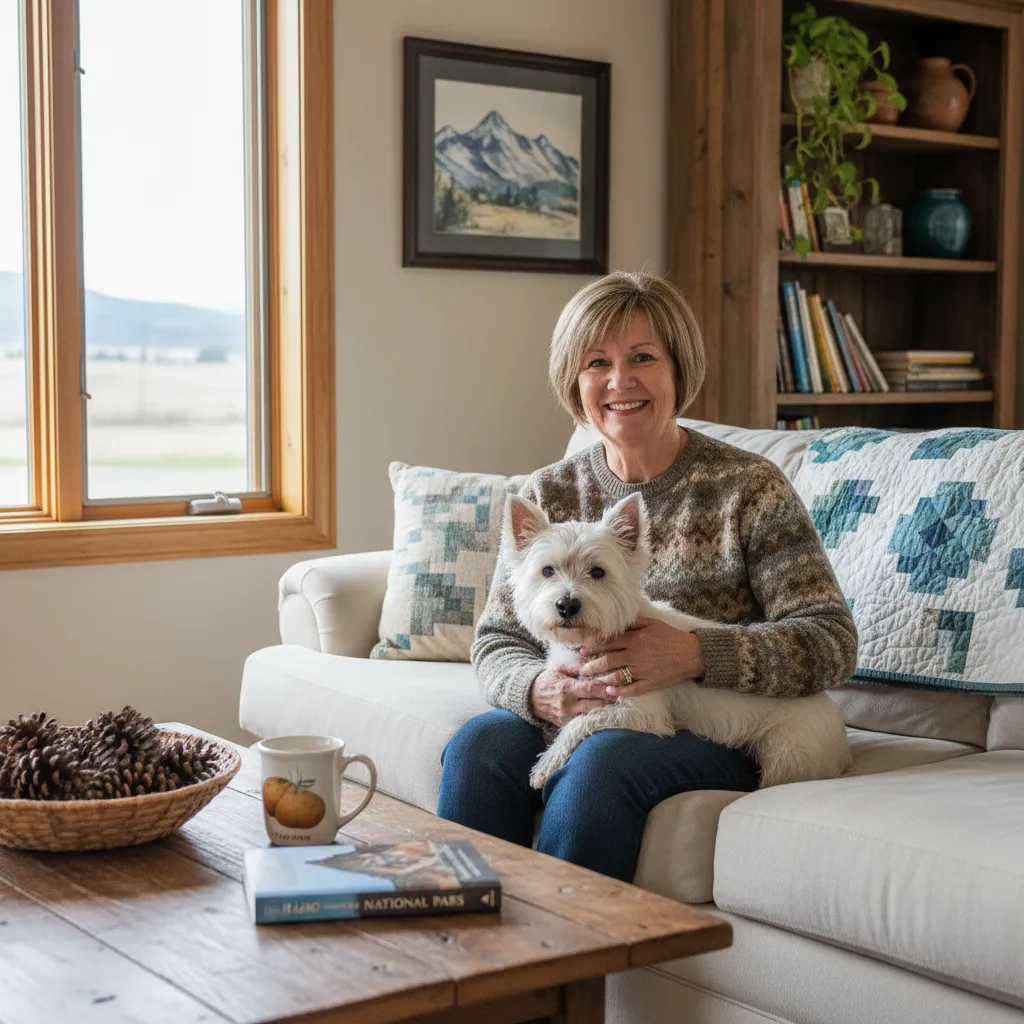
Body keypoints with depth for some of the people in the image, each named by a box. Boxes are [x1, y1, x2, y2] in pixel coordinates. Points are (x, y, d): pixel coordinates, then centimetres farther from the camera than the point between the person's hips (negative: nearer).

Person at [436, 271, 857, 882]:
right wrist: (539, 689, -19)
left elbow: (832, 641, -11)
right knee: (481, 743, -25)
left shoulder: (748, 488, -4)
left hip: (717, 737, -3)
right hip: (577, 720, 4)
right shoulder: (549, 496, 8)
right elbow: (497, 642, 6)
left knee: (603, 760, -33)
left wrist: (696, 655, -26)